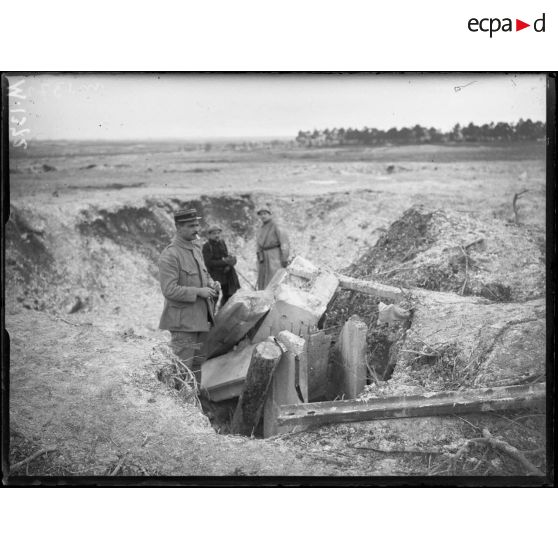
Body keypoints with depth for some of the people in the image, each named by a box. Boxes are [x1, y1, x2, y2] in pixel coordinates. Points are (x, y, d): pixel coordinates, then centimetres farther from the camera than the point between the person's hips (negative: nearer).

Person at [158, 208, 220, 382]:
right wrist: (198, 292, -21)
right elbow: (169, 290, -21)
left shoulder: (196, 248, 11)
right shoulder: (170, 255, -16)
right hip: (182, 321, -8)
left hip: (202, 318, 8)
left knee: (198, 364, 15)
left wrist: (212, 284, 2)